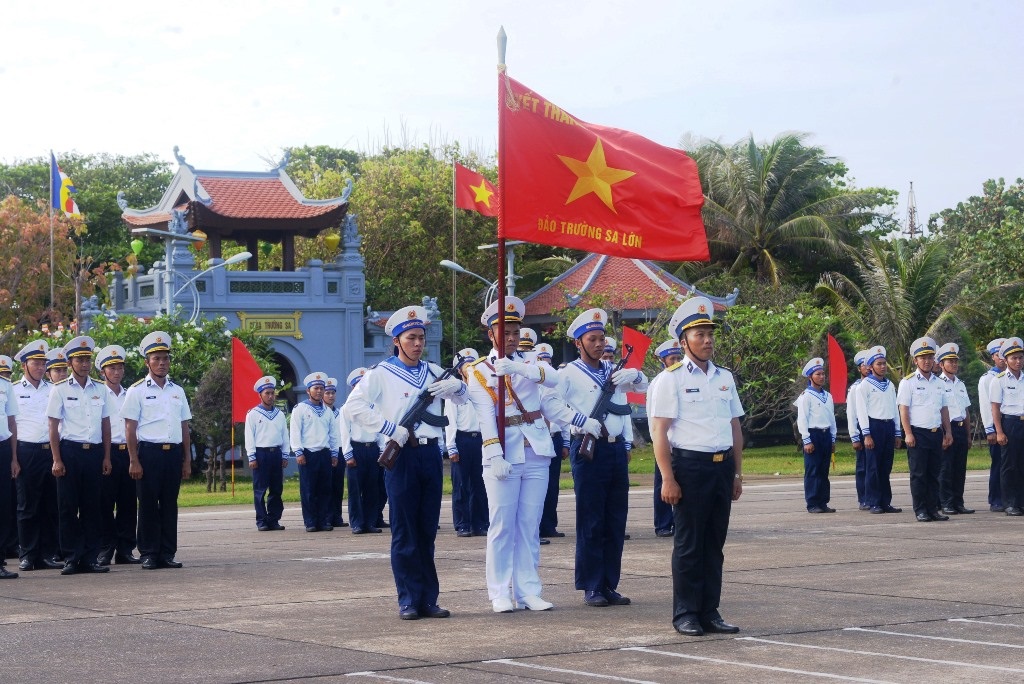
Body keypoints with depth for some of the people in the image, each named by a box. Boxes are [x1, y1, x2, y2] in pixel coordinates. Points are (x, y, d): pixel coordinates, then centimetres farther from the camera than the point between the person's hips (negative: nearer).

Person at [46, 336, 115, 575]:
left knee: (92, 506, 4)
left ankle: (90, 558, 9)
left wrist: (106, 457, 7)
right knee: (68, 507, -1)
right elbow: (53, 426, -1)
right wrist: (57, 460, -7)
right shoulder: (60, 390, 1)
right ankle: (70, 558, 4)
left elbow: (106, 425, 13)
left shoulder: (100, 390, 10)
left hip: (95, 452, 3)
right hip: (70, 450, -3)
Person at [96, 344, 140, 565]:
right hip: (106, 452, -4)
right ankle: (104, 551, 2)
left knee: (129, 503, 4)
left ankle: (125, 549, 9)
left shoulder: (129, 396, 16)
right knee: (105, 503, -3)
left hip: (128, 451, 4)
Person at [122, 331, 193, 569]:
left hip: (174, 453, 4)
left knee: (170, 505, 6)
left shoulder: (177, 391, 15)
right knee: (148, 505, -1)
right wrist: (134, 461, -10)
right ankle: (148, 554, 3)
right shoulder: (137, 391, 1)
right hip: (149, 452, -4)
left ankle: (168, 553, 11)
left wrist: (187, 460, 11)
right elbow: (130, 428, -3)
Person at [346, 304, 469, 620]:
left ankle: (428, 599, 12)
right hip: (402, 454, -5)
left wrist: (456, 386, -6)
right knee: (404, 531, -1)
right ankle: (408, 600, 3)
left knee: (427, 531, 8)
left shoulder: (433, 371, 13)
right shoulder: (381, 373, -2)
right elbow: (356, 406, -11)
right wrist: (390, 429, -17)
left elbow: (463, 398, 17)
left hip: (430, 453, 5)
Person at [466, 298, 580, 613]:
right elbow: (485, 417, -10)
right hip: (504, 456, -3)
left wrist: (517, 367, -27)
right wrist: (495, 455, -22)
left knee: (530, 525, 5)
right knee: (502, 525, -2)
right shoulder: (480, 371, 2)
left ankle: (528, 590, 8)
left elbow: (552, 379, -11)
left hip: (536, 453, 3)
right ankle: (500, 593, 3)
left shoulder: (529, 360, 11)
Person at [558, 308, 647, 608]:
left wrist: (635, 375, 2)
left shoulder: (613, 370, 14)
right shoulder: (570, 374, -4)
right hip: (589, 450, -6)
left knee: (616, 522, 7)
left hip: (617, 448, 6)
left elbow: (644, 387, 24)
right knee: (591, 522, -2)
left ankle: (610, 585, 14)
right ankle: (592, 588, 4)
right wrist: (582, 422, -21)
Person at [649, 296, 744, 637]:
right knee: (689, 544, 0)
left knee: (715, 543, 9)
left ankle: (709, 611, 16)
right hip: (689, 465, -5)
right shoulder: (672, 379, -4)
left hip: (722, 465, 5)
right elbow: (659, 431, -8)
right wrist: (667, 479, -14)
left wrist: (737, 473, 15)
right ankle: (685, 614, 7)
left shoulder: (724, 378, 13)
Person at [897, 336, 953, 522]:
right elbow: (903, 410, -7)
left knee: (934, 474, 7)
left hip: (936, 433, 5)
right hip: (918, 434, -5)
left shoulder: (938, 383, 15)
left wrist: (947, 432, 14)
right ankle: (920, 511, 0)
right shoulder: (908, 382, -2)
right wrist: (908, 434, -14)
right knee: (918, 474, -3)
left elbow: (944, 409, 20)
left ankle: (933, 509, 12)